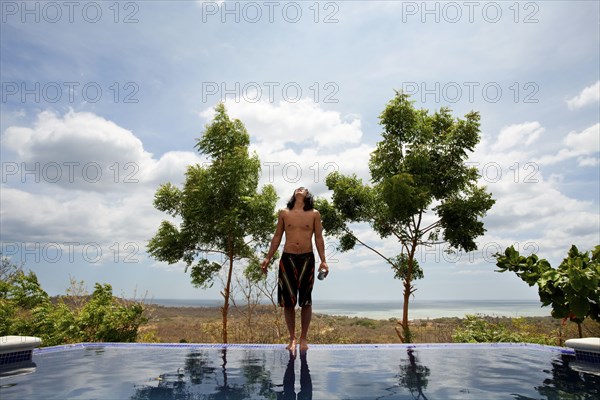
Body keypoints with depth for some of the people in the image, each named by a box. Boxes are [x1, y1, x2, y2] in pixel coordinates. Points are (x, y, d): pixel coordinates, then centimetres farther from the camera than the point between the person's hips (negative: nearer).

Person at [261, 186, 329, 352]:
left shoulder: (314, 214, 6)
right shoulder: (284, 213, 8)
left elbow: (319, 238, 5)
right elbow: (277, 237, 10)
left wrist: (323, 261, -4)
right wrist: (268, 258, 5)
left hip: (307, 259, 0)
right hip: (287, 258, 1)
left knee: (306, 300, 5)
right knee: (288, 300, 2)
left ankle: (304, 337, 18)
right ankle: (292, 338, 16)